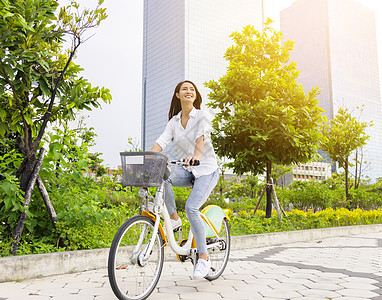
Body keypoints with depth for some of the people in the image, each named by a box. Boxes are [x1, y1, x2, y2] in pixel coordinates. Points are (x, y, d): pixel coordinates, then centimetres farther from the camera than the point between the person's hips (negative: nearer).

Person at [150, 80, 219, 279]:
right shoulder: (174, 121, 8)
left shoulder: (202, 116, -4)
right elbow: (162, 141, -5)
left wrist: (196, 155, -44)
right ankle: (173, 218, -11)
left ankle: (203, 257, -10)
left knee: (191, 207, -24)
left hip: (206, 170, -4)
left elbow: (201, 137, -24)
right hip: (187, 171, 4)